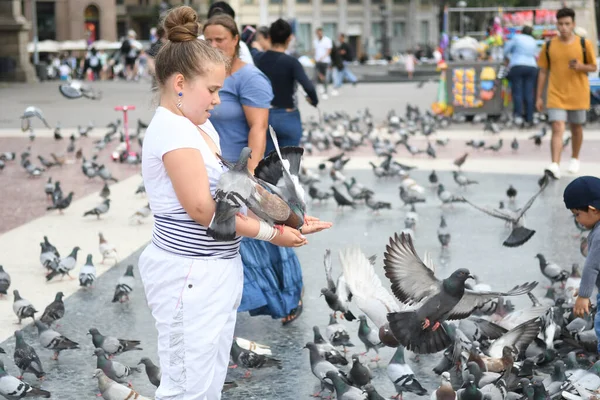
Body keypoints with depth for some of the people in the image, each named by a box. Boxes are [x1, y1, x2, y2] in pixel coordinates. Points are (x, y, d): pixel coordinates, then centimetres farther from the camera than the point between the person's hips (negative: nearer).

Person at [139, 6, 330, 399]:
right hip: (189, 274, -10)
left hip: (216, 270, 10)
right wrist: (271, 232, -12)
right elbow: (203, 209, -21)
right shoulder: (173, 130, -17)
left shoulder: (202, 126, 13)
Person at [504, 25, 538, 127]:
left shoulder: (516, 38, 5)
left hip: (517, 66, -3)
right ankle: (529, 119, -5)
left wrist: (510, 59, 27)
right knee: (529, 94, -1)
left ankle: (518, 115, -19)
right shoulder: (533, 41, 18)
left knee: (517, 92, -6)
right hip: (532, 67, 3)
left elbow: (506, 51, 8)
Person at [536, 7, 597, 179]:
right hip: (556, 94, -1)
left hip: (577, 95, 1)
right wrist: (539, 97, 5)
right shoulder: (549, 46, 0)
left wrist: (581, 66, -18)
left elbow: (593, 67, 5)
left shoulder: (584, 44, -3)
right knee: (557, 129, -13)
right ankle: (555, 166, -21)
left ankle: (575, 159, 37)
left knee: (576, 129, 14)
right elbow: (543, 71, 6)